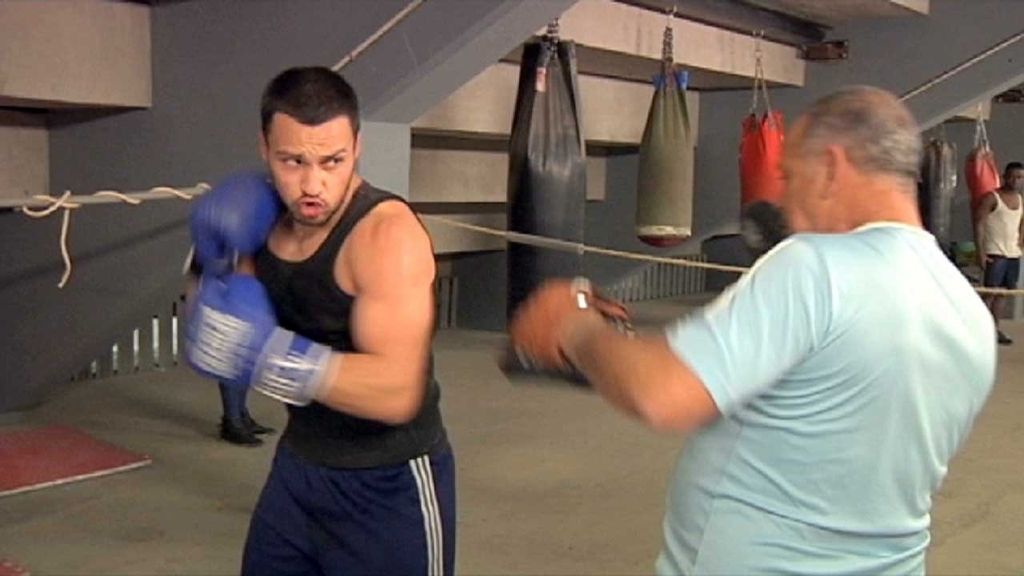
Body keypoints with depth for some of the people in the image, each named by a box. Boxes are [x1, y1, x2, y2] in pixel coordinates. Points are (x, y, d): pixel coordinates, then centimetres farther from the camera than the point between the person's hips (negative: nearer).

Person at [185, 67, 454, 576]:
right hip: (299, 466, 7)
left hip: (389, 487, -7)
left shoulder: (386, 234, -24)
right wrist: (225, 264, -8)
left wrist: (267, 352, -35)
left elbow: (395, 392, -32)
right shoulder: (267, 219, -1)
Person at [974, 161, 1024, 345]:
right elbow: (978, 224, -12)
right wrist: (980, 252, -16)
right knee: (990, 292, -7)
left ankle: (995, 329, 14)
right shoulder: (992, 198, -9)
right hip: (995, 254, -6)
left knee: (1002, 293, 8)